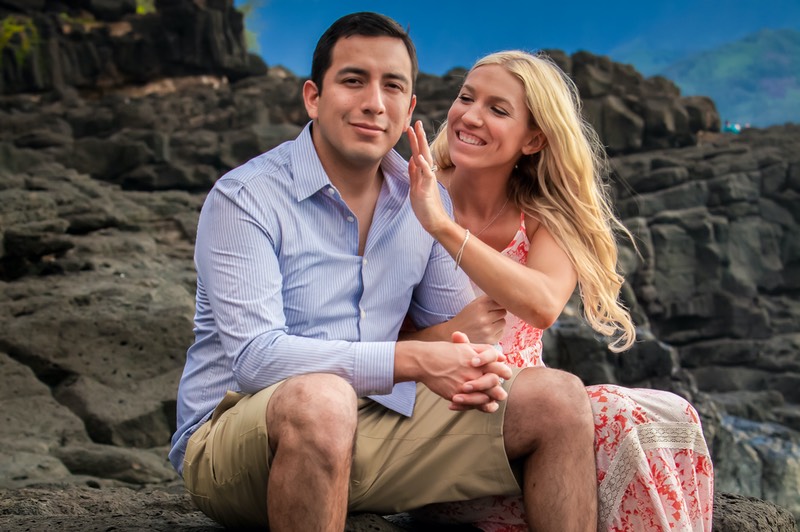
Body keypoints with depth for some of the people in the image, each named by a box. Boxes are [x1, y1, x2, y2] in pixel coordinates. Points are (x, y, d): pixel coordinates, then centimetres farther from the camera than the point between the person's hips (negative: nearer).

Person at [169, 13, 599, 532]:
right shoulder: (245, 199, -12)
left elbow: (454, 327, 15)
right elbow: (255, 358, -22)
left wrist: (476, 371, -11)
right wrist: (410, 360, -27)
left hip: (376, 426, 6)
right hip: (235, 427, -6)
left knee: (558, 397, -6)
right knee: (319, 398, -41)